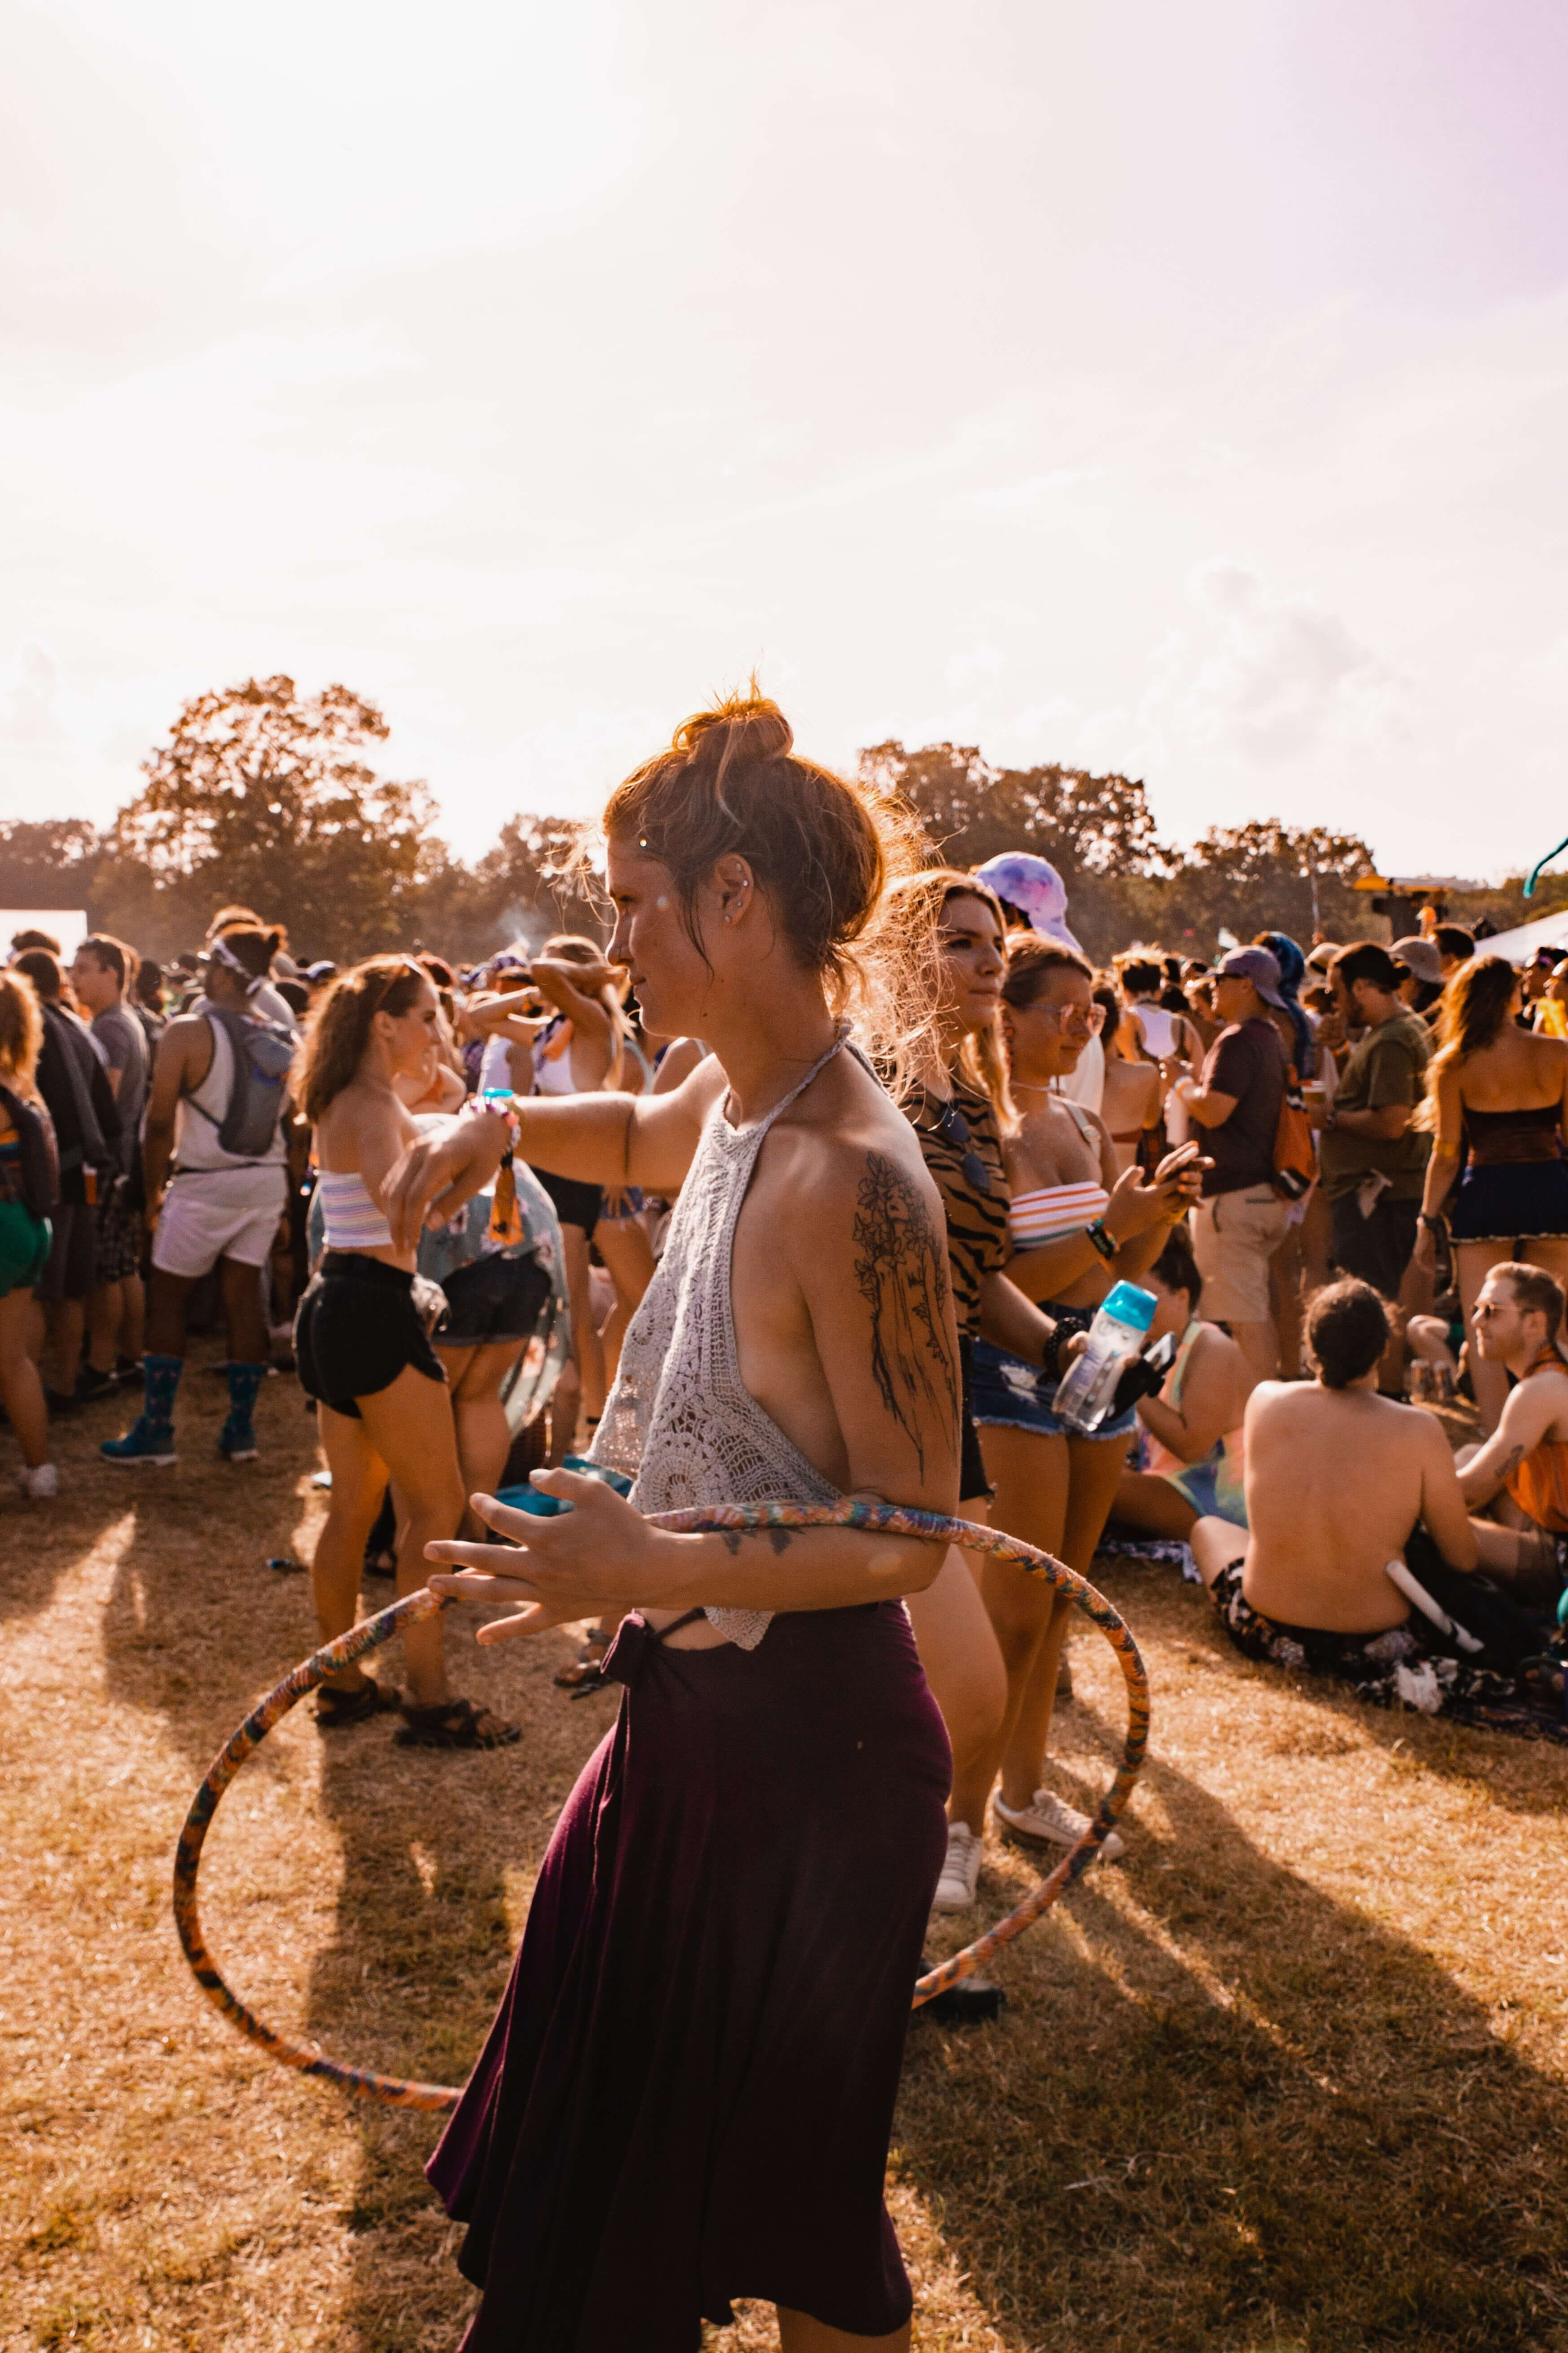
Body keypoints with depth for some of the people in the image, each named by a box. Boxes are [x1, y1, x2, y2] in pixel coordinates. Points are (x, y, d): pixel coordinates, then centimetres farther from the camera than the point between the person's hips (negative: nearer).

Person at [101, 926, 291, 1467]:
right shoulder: (282, 1041, 3)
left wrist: (153, 1192, -2)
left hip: (206, 1186, -5)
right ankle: (241, 1429, 14)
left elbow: (159, 1123, -12)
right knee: (244, 1297, 11)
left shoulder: (188, 1033, -12)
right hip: (266, 1181, 5)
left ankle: (155, 1432, 8)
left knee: (165, 1299, 7)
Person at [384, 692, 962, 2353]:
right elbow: (633, 1137, 26)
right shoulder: (725, 1100, 1)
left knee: (787, 2186, 14)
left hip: (807, 1740, -9)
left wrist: (658, 1567, -30)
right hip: (692, 1709, 9)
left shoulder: (849, 1179, -26)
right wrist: (499, 1128, 8)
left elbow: (910, 1535, -22)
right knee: (596, 2144, 26)